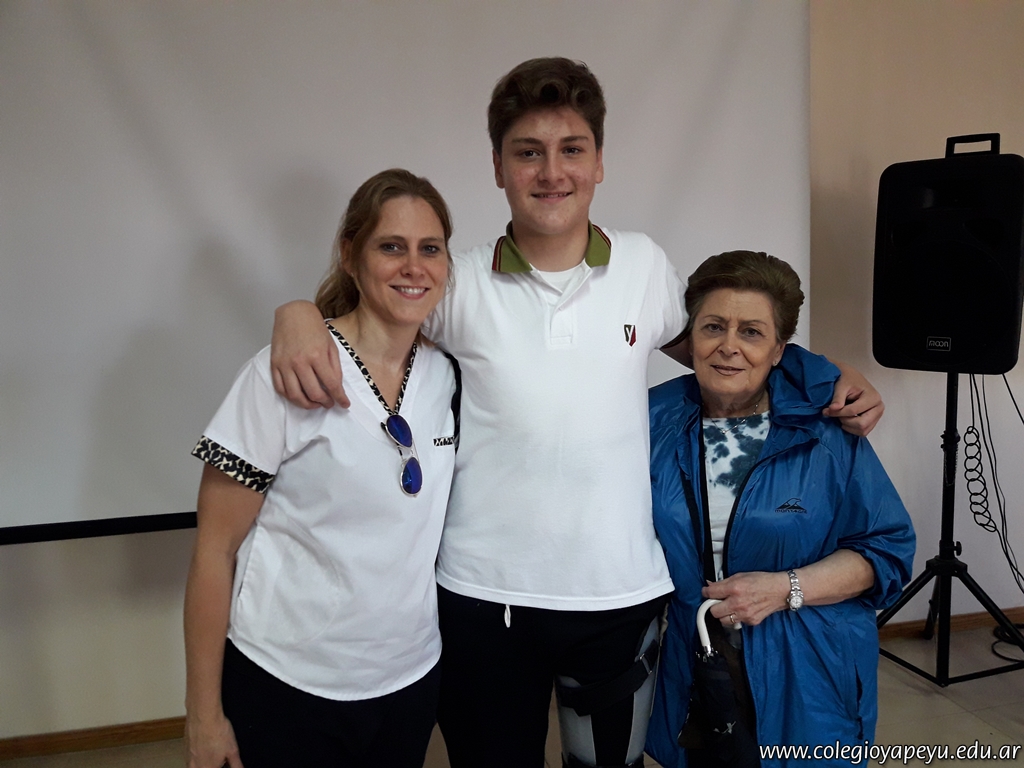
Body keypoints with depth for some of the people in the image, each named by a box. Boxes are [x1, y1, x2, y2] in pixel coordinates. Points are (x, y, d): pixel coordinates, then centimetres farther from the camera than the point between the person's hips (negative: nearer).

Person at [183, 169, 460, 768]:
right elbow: (214, 551, -12)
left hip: (411, 678, 5)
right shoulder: (284, 376, -15)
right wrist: (204, 712, -9)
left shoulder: (446, 374, -1)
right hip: (286, 692, -4)